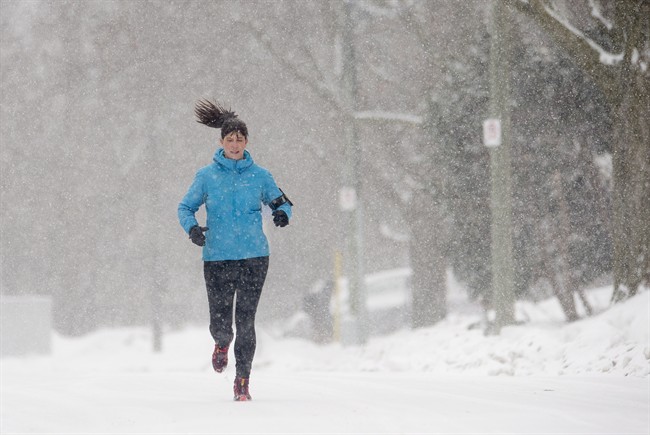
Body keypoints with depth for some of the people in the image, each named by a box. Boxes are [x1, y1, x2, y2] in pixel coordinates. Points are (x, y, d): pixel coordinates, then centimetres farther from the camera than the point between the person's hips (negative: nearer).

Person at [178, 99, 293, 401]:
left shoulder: (259, 176, 4)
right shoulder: (207, 176, 4)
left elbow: (279, 202, 13)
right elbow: (185, 207, 10)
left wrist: (282, 213, -12)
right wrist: (192, 227, -12)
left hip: (254, 257, 0)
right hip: (217, 258, 0)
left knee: (245, 322, -6)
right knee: (220, 324, 0)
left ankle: (242, 381, 5)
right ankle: (223, 344, 37)